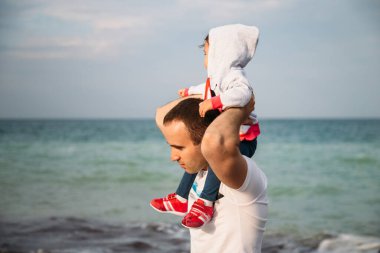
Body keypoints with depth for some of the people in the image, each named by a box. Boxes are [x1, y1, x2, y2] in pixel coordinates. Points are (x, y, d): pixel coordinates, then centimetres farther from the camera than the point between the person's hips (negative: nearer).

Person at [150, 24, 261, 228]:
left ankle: (205, 203, -39)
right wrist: (189, 91, 54)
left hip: (243, 140, -11)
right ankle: (180, 200, 27)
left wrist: (214, 102, -49)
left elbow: (242, 92, -43)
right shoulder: (218, 78, 13)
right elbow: (208, 89, 38)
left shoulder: (233, 75, -20)